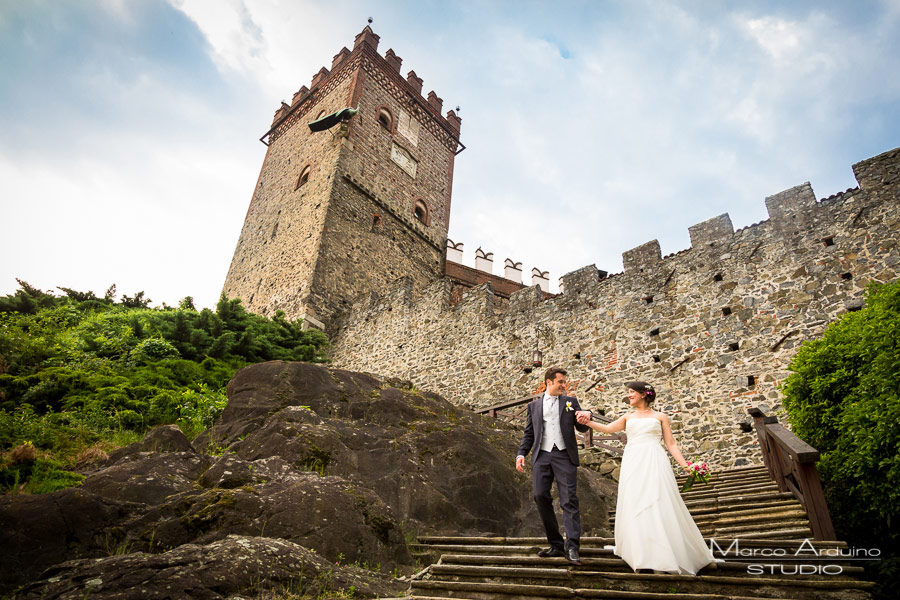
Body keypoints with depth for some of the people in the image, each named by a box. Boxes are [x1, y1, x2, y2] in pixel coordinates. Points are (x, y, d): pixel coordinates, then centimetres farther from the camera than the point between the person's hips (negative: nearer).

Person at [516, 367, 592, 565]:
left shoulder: (570, 402, 13)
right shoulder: (534, 405, 15)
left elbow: (582, 428, 8)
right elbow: (529, 434, 15)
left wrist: (586, 417, -15)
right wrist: (521, 454, 1)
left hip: (564, 456, -1)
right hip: (541, 456, 2)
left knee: (569, 500, -9)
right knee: (541, 497, -3)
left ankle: (572, 547, -7)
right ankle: (556, 545, 9)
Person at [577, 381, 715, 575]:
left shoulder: (660, 417, 13)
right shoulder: (628, 418, 20)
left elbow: (671, 443, 9)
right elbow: (608, 429, 6)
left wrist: (685, 465, -3)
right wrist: (587, 422, -7)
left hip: (654, 463, -3)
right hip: (632, 464, 3)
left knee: (658, 505, -9)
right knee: (634, 507, -2)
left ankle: (666, 555, 2)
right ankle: (641, 555, 6)